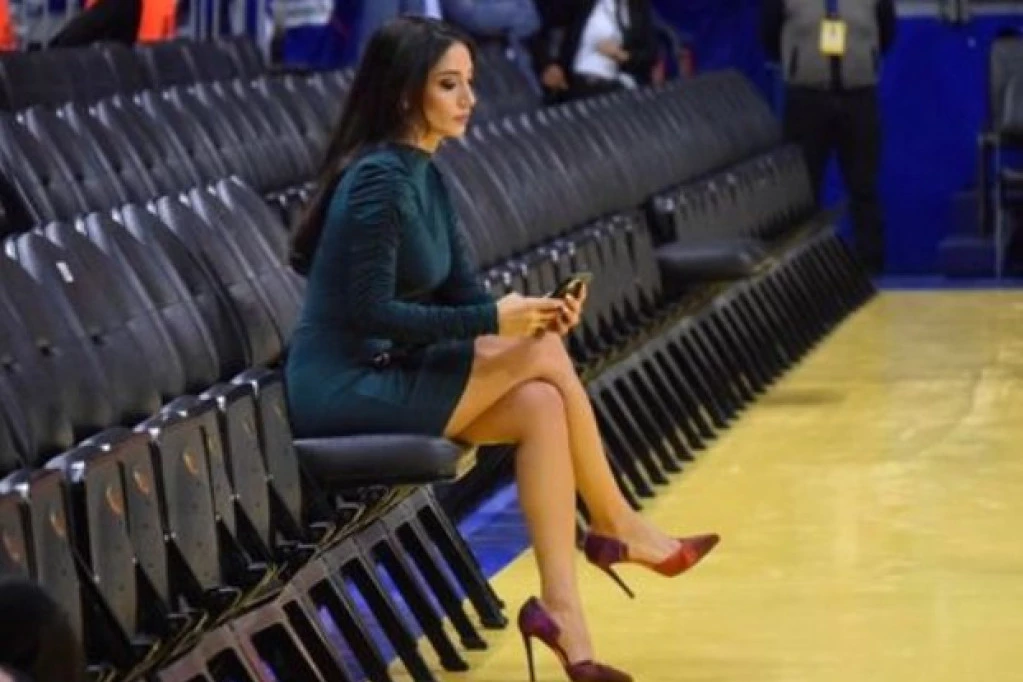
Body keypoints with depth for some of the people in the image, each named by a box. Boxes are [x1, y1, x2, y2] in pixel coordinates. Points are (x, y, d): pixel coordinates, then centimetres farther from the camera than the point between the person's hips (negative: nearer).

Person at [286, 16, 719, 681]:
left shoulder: (425, 174, 11)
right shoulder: (379, 180, -17)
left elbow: (463, 290, 10)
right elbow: (369, 312, -22)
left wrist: (530, 314, -10)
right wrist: (494, 322, -21)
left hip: (385, 374, 9)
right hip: (347, 389, -9)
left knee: (540, 407, -12)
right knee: (543, 355, -14)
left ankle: (561, 607, -13)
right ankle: (618, 527, 3)